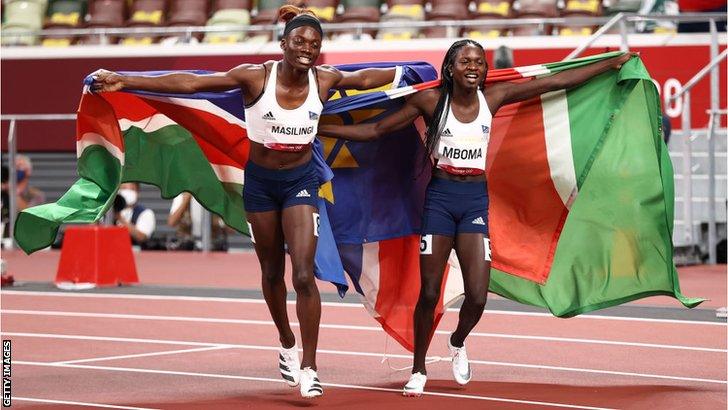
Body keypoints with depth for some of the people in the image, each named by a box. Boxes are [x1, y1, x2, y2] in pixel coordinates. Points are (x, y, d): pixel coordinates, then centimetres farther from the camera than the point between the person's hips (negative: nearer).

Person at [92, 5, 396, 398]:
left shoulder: (324, 80, -11)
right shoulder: (257, 77, -20)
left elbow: (366, 77, 9)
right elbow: (189, 82, -23)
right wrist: (125, 81, -28)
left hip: (301, 180, 0)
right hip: (260, 181, 0)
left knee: (304, 275, -12)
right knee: (272, 273, 15)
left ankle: (308, 368, -5)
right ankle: (287, 346, 39)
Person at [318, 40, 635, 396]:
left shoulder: (494, 97, 1)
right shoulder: (431, 100, -4)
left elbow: (557, 81, 3)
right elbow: (375, 130, 0)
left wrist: (612, 63, 5)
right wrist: (319, 129, -5)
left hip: (476, 199, 2)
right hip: (440, 197, -2)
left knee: (477, 296, -7)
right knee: (429, 293, -2)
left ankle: (458, 342, 28)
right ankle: (418, 370, 18)